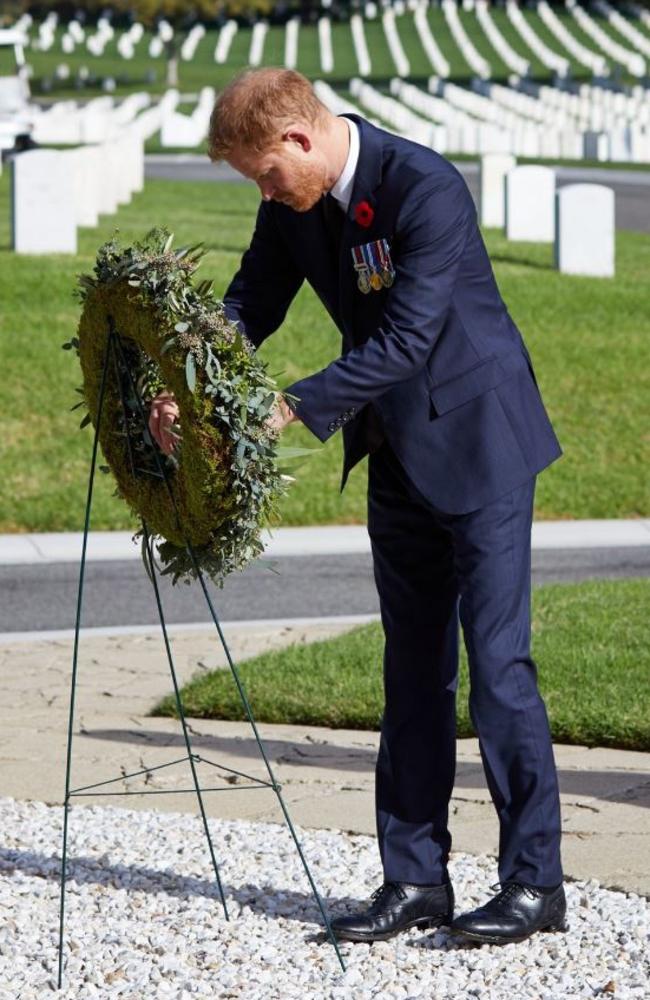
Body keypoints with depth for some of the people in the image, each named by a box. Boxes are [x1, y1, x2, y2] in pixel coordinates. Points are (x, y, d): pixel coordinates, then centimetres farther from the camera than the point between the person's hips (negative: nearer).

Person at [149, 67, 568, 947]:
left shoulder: (426, 189, -25)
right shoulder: (294, 206, -1)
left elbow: (406, 339, -28)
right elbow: (251, 303, 8)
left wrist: (294, 408, -27)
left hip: (479, 441, -8)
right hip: (398, 451, 8)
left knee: (496, 658, -9)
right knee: (414, 668, 9)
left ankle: (535, 881, -3)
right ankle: (416, 879, 13)